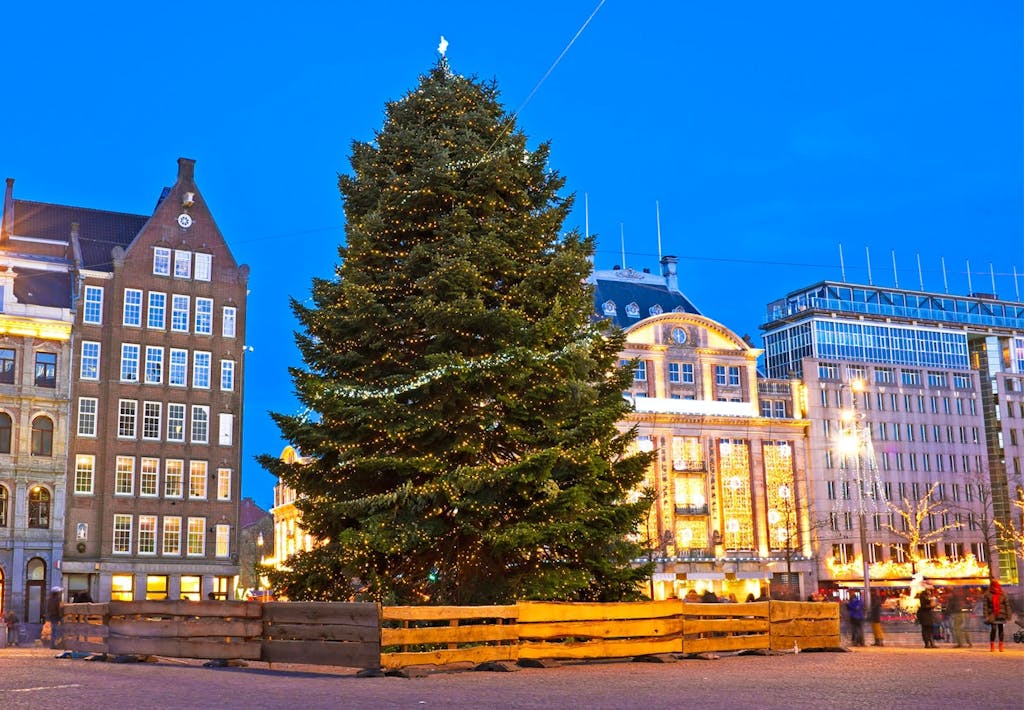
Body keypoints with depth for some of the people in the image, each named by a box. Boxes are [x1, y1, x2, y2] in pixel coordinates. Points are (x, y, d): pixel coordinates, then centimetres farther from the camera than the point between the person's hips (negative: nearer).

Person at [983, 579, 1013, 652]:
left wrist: (1008, 615, -1)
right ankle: (992, 646, -7)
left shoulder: (1003, 594, 3)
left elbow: (1007, 605, 4)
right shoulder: (988, 594, 0)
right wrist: (986, 616, -7)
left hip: (1001, 614, 2)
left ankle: (1001, 646, 10)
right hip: (992, 614, -2)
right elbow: (985, 605, 0)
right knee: (993, 629, -12)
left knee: (1001, 629, 3)